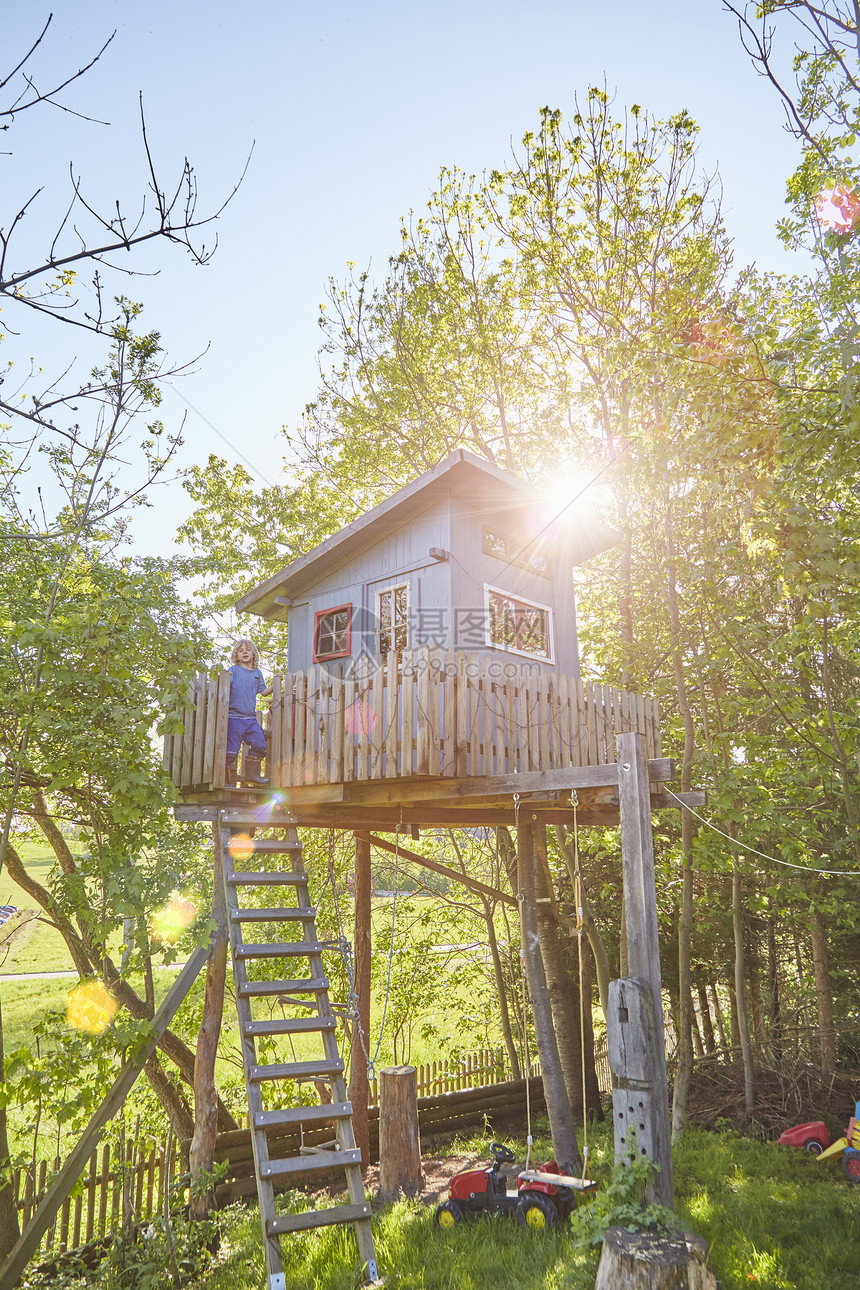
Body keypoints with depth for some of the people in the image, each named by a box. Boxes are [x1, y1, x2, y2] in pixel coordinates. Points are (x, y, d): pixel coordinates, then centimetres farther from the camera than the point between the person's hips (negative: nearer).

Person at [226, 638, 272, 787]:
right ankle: (228, 779, 3)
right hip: (234, 716, -5)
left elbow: (263, 691, 20)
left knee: (259, 744, 0)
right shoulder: (234, 670, 2)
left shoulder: (257, 673, 16)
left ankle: (251, 774, 13)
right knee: (231, 749, -6)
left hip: (251, 718, 5)